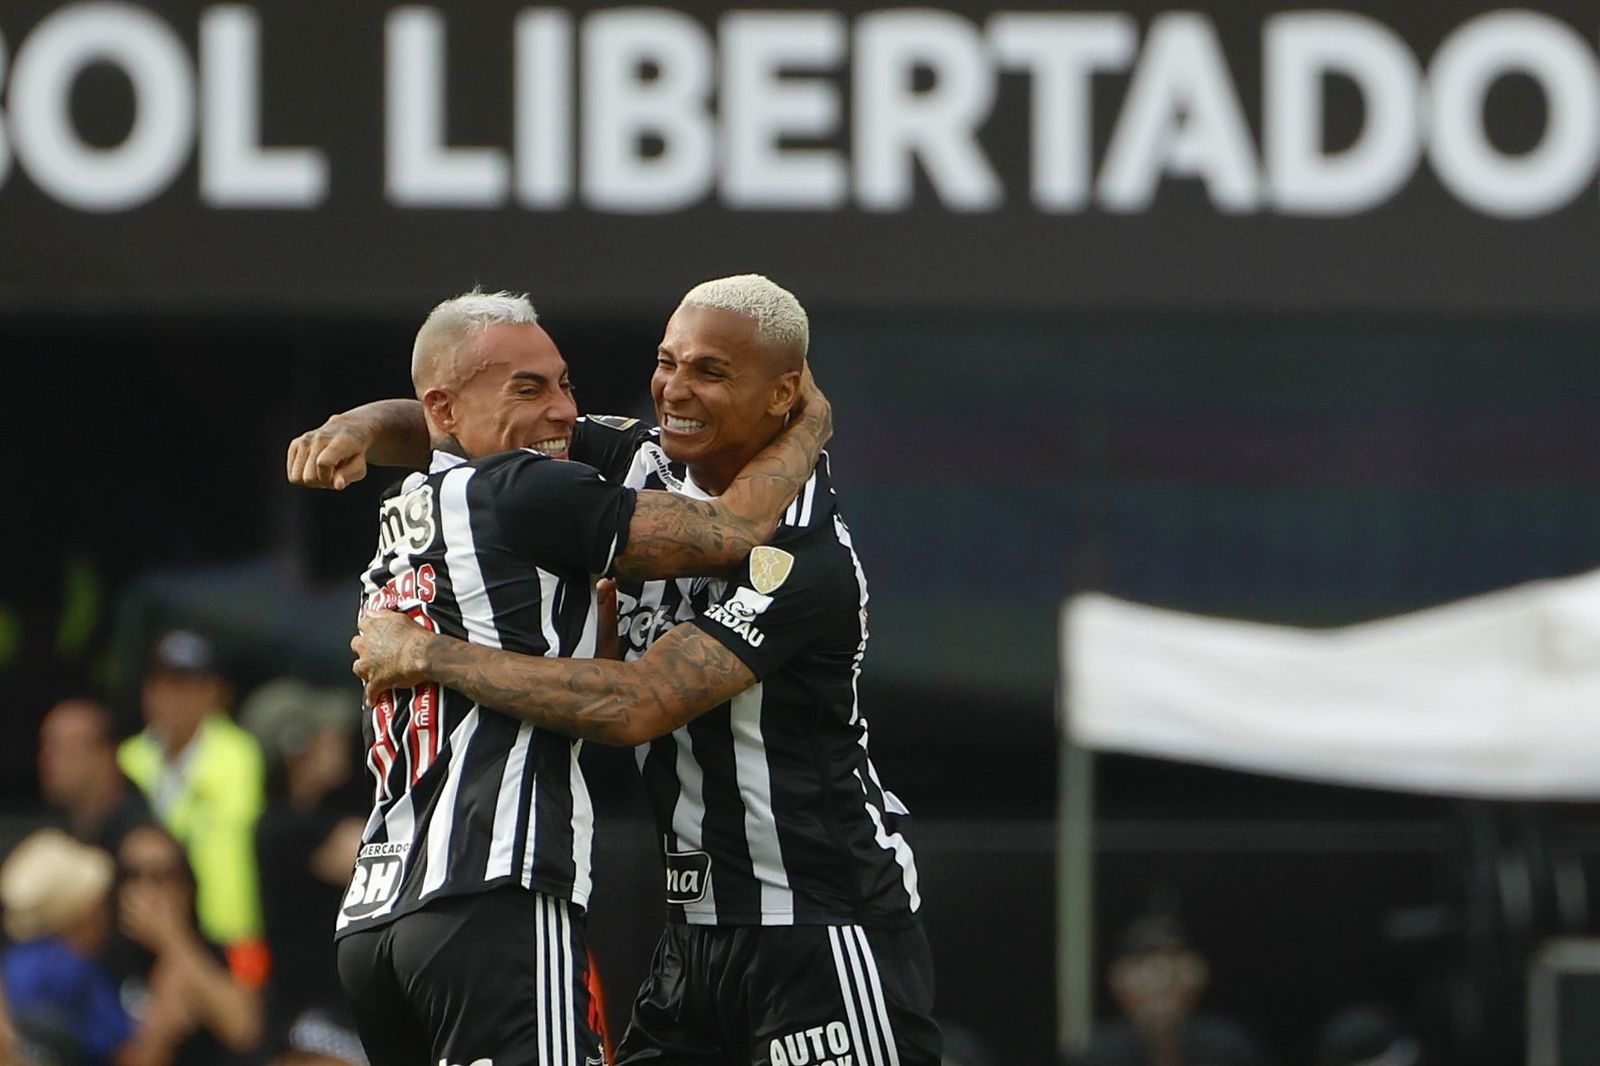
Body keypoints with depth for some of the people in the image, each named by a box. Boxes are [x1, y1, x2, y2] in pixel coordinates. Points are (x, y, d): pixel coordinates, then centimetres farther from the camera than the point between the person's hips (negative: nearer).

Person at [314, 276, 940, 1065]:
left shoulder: (802, 553, -22)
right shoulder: (646, 464, 4)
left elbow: (634, 706, -29)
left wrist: (424, 656, -23)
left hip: (825, 925, -8)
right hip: (697, 923, 8)